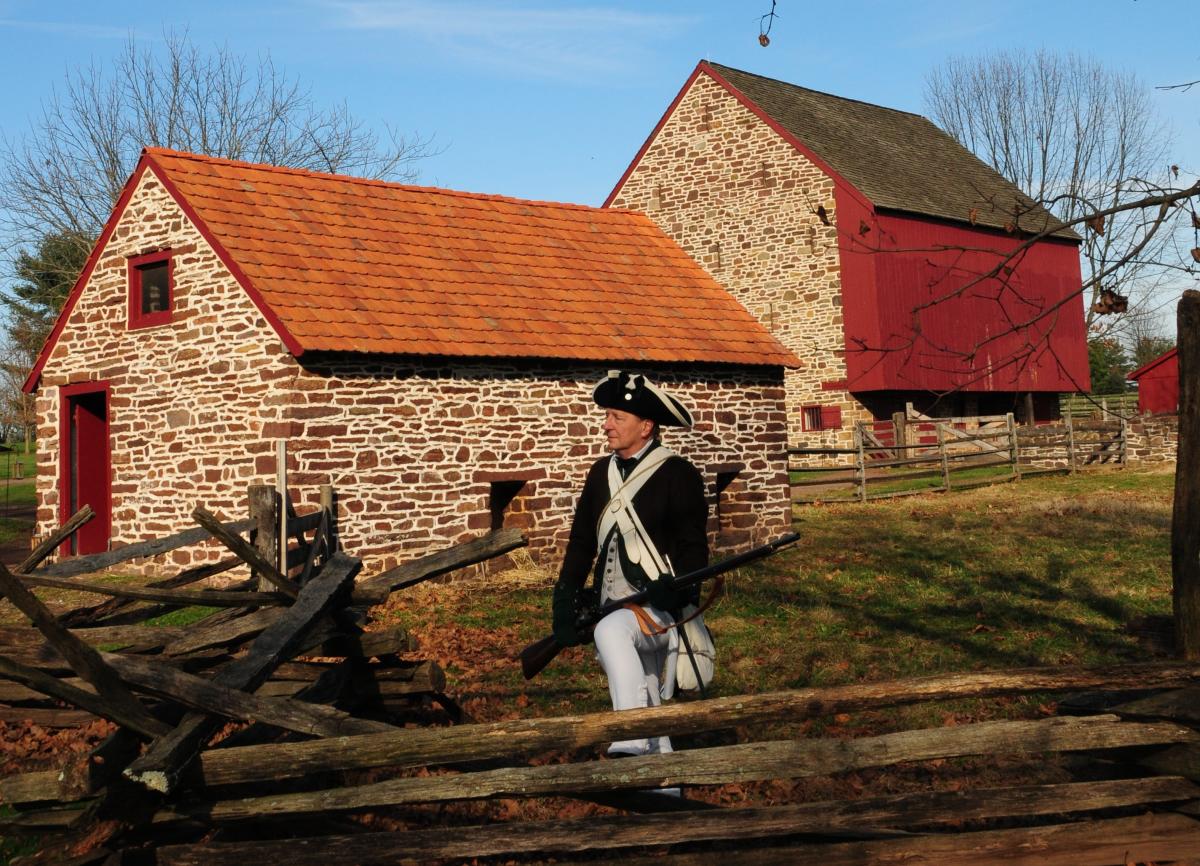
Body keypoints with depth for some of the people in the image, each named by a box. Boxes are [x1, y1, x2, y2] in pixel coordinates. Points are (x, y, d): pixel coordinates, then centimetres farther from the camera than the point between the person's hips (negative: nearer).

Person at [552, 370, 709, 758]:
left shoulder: (678, 474, -7)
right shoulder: (601, 472, 11)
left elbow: (694, 548, -11)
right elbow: (581, 541, 13)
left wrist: (675, 594, -25)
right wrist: (565, 603, 4)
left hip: (660, 609, -7)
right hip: (616, 611, 7)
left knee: (611, 630, -34)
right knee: (648, 708, 12)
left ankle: (634, 741, -33)